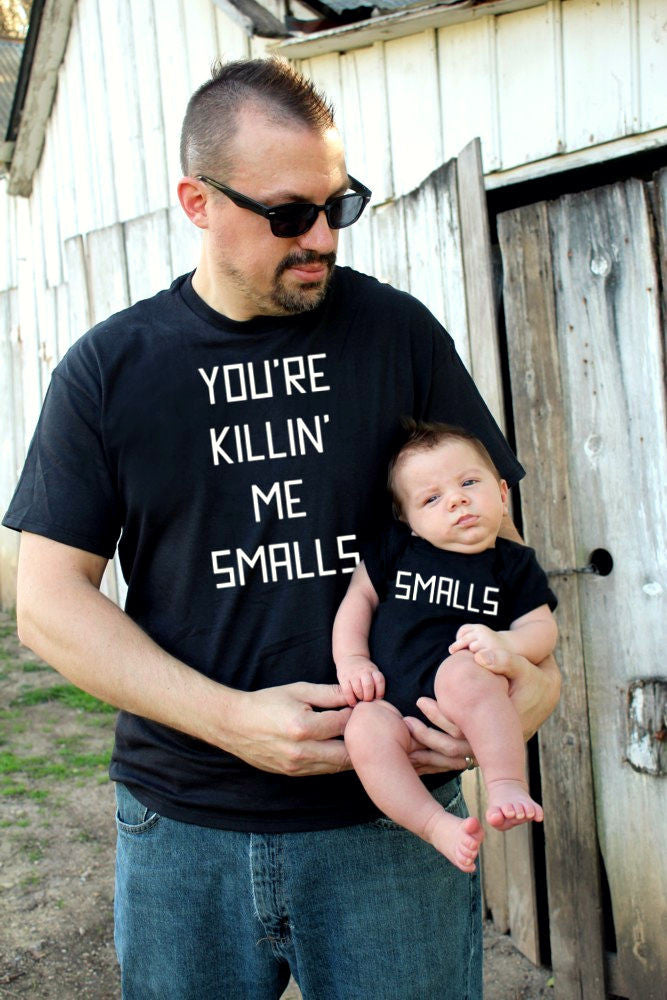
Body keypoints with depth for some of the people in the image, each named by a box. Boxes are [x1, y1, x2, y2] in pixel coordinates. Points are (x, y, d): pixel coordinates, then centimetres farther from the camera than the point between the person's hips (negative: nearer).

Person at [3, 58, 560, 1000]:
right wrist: (233, 720, -14)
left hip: (391, 820, 0)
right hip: (182, 825, 1)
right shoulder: (108, 368, -1)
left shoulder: (399, 331, 1)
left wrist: (533, 670, -14)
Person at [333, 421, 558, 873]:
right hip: (392, 705, 2)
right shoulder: (393, 550, 15)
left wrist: (504, 642, -14)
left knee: (463, 672, -37)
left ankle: (509, 787, -30)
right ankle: (438, 826, -27)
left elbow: (542, 628, 8)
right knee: (364, 730, -32)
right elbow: (358, 599, 15)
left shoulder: (513, 564, 13)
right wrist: (350, 660, -1)